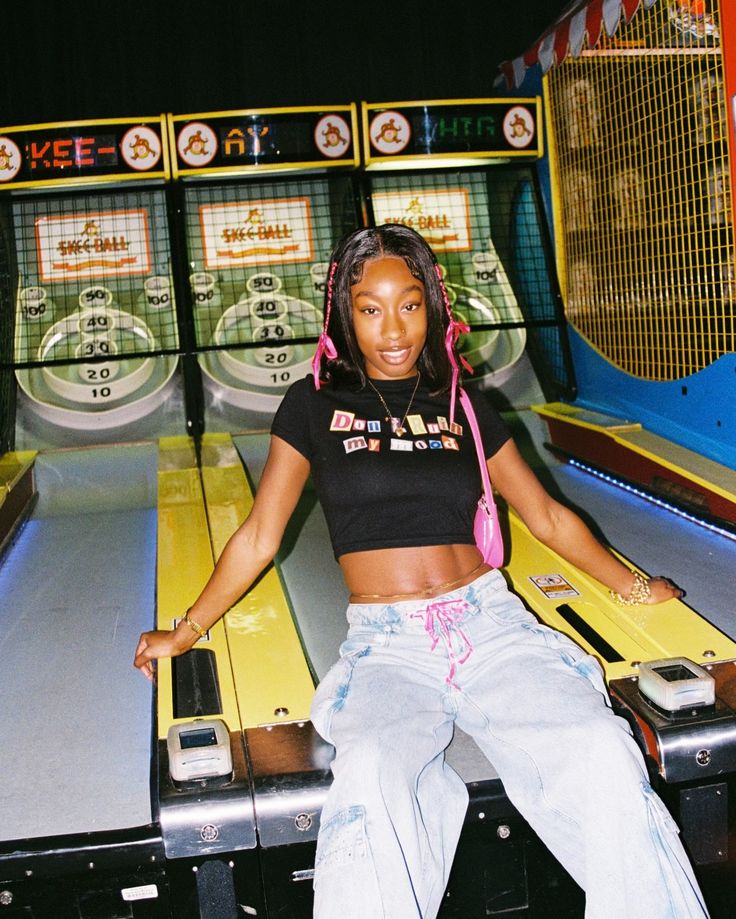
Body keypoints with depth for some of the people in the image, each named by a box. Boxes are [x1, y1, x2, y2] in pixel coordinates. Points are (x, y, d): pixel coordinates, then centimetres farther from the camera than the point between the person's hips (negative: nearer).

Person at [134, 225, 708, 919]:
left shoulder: (462, 406, 14)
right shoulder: (316, 403, 8)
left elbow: (548, 517, 23)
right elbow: (258, 538, 12)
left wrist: (631, 585, 25)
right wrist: (186, 631, 13)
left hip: (490, 623, 2)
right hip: (386, 643, -2)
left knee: (603, 756, -26)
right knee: (370, 775, -36)